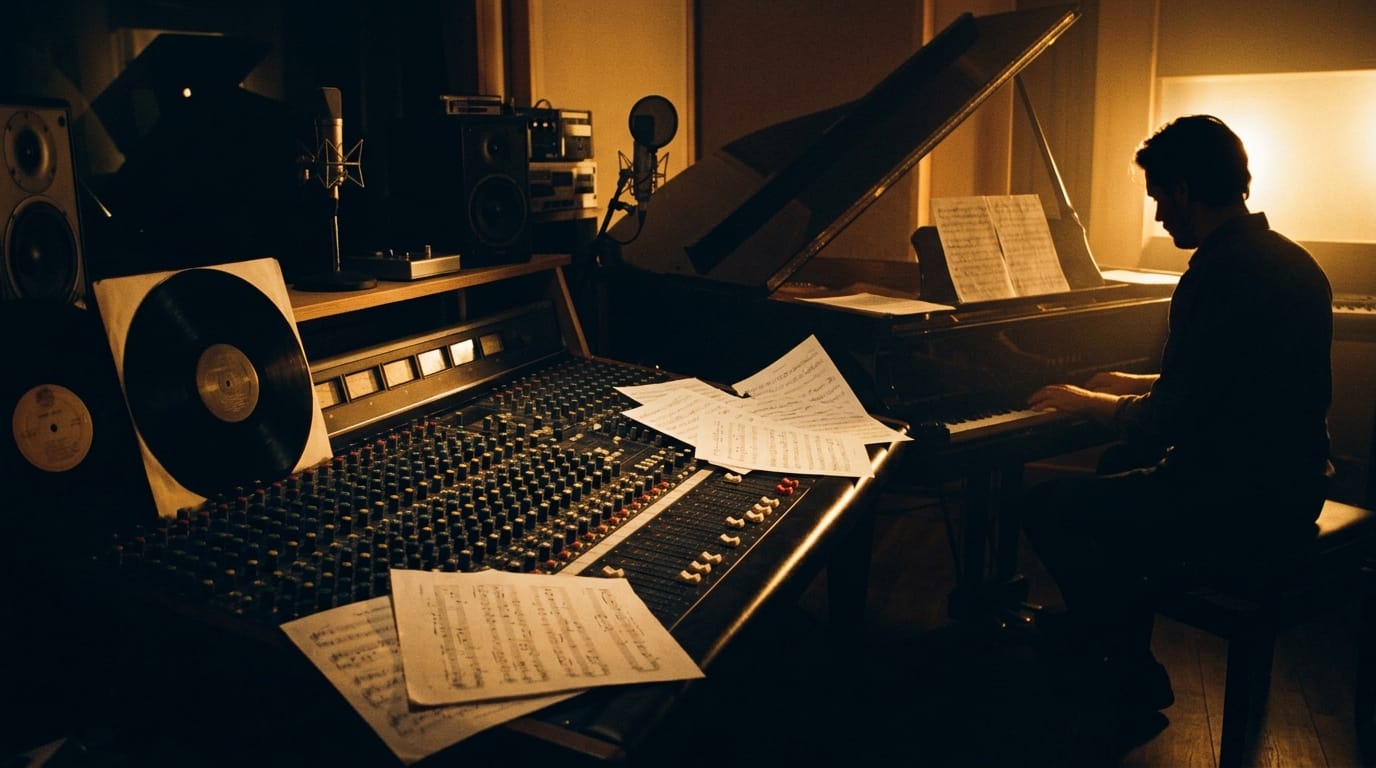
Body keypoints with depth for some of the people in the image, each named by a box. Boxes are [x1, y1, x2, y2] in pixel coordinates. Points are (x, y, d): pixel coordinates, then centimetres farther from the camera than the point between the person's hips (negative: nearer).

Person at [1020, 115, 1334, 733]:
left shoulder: (1218, 276, -24)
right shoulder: (1291, 261, 8)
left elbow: (1163, 426, -21)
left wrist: (1085, 401, -4)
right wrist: (1138, 386, 22)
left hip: (1240, 511, -10)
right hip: (1292, 489, 10)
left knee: (1047, 507, -1)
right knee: (1120, 466, 29)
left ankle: (1131, 680, 15)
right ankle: (1102, 627, 39)